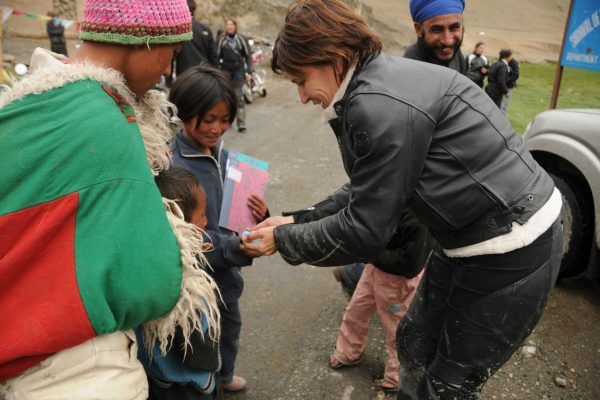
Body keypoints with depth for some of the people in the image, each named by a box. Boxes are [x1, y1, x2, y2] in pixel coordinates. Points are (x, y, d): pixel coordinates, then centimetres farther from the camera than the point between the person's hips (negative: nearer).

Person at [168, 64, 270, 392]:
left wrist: (258, 217, -14)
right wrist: (236, 247, -33)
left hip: (226, 272, 7)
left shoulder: (223, 156, -1)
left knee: (230, 329, 27)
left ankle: (224, 376, 55)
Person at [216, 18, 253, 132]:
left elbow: (248, 56, 4)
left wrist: (249, 72, -1)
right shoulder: (221, 39, 1)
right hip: (225, 70, 1)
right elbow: (217, 56, 3)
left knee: (238, 95, -9)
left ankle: (241, 122, -10)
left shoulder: (241, 39, 1)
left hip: (239, 70, -1)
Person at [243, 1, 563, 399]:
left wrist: (284, 240, -6)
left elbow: (364, 231, -20)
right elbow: (367, 196, 9)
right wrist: (299, 221, 5)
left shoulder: (381, 106, -26)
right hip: (479, 237, 9)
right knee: (415, 345, 22)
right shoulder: (382, 79, 4)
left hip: (510, 252, -9)